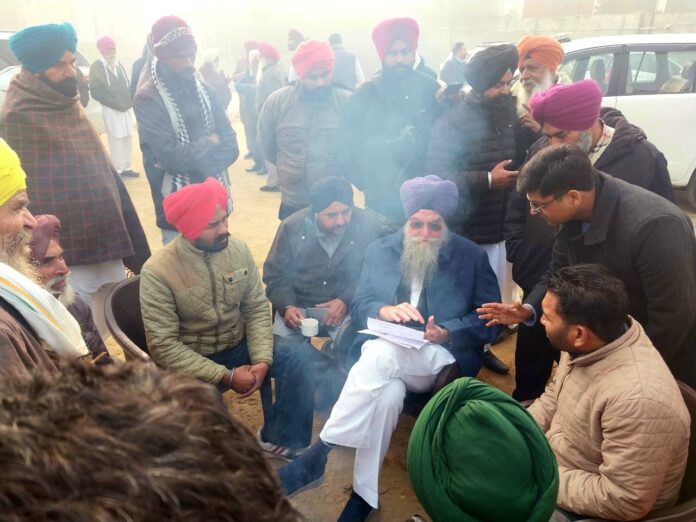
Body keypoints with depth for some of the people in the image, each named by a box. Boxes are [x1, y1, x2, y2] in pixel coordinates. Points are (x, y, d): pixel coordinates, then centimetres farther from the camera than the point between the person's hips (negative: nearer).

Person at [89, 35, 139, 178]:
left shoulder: (119, 64, 14)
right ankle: (118, 170, 1)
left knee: (128, 138, 7)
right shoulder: (97, 66, -4)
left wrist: (129, 101, -1)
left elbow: (127, 85, 17)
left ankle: (126, 167, 16)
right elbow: (95, 92, -9)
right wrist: (115, 103, -16)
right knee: (116, 139, -6)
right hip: (110, 109, -6)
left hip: (126, 107, 6)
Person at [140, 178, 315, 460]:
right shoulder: (158, 271, -18)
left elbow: (257, 309, -2)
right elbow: (163, 346, -20)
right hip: (191, 363, -3)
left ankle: (278, 438, 2)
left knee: (301, 355, -19)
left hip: (239, 347, 4)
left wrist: (262, 360, -18)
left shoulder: (238, 249, -5)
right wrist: (226, 376, -23)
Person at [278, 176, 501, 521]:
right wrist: (385, 310, -14)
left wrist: (448, 332, -14)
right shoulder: (380, 251, 13)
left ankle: (318, 453, -26)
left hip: (443, 360, -2)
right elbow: (358, 306, 9)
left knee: (382, 353, -35)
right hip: (383, 355, 3)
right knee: (388, 392, -34)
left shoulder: (472, 256, 6)